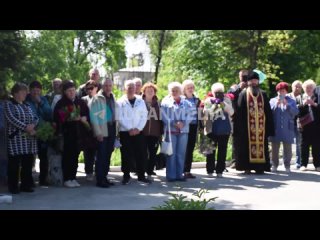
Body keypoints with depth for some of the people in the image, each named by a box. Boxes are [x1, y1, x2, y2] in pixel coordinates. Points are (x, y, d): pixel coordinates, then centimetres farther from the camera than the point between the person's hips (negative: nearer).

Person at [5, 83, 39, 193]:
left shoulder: (27, 105, 20)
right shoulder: (9, 104, 0)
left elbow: (35, 118, 13)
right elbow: (11, 118, -13)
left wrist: (32, 125, -10)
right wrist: (26, 128, -19)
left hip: (29, 138, 6)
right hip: (16, 137, -6)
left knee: (28, 163, 6)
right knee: (14, 163, -3)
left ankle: (26, 185, 14)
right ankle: (13, 186, 3)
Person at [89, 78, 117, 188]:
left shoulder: (113, 98, 15)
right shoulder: (97, 98, -6)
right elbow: (93, 116, -11)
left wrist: (115, 129, 8)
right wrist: (98, 132, -15)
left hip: (111, 130, 6)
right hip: (102, 131, -6)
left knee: (108, 155, 10)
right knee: (101, 156, -5)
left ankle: (104, 177, 18)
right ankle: (99, 180, -1)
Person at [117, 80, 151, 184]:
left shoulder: (140, 101, 8)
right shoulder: (121, 102, 1)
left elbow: (144, 116, 5)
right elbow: (120, 118, -6)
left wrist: (138, 128, -8)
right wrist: (130, 129, -13)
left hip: (138, 132, 2)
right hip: (125, 132, -2)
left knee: (141, 154, 2)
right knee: (126, 155, 0)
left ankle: (141, 175, 11)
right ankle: (126, 176, 10)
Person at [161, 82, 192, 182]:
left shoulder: (186, 103, 12)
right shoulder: (166, 102, 6)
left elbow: (189, 116, 5)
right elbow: (164, 116, -3)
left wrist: (183, 123, -14)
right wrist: (174, 123, -15)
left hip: (183, 131, 3)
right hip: (171, 130, -3)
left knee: (181, 153, 4)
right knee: (171, 153, -4)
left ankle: (179, 174, 11)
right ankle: (171, 175, 0)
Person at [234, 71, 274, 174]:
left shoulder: (263, 95, 12)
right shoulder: (243, 94, 4)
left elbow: (268, 111, 10)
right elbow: (239, 111, -2)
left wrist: (269, 126, 3)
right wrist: (240, 126, -9)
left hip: (261, 126, 3)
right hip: (247, 126, -2)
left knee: (261, 145, 2)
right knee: (247, 146, -1)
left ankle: (260, 167, 7)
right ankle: (247, 167, 5)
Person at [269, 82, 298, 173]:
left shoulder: (291, 101, 9)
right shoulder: (273, 100, 11)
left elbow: (295, 112, -5)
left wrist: (287, 104, -15)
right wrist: (276, 104, -12)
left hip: (287, 129, -1)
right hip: (275, 129, 1)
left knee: (287, 148, 1)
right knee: (275, 147, 2)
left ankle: (287, 165, 7)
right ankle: (274, 165, 10)